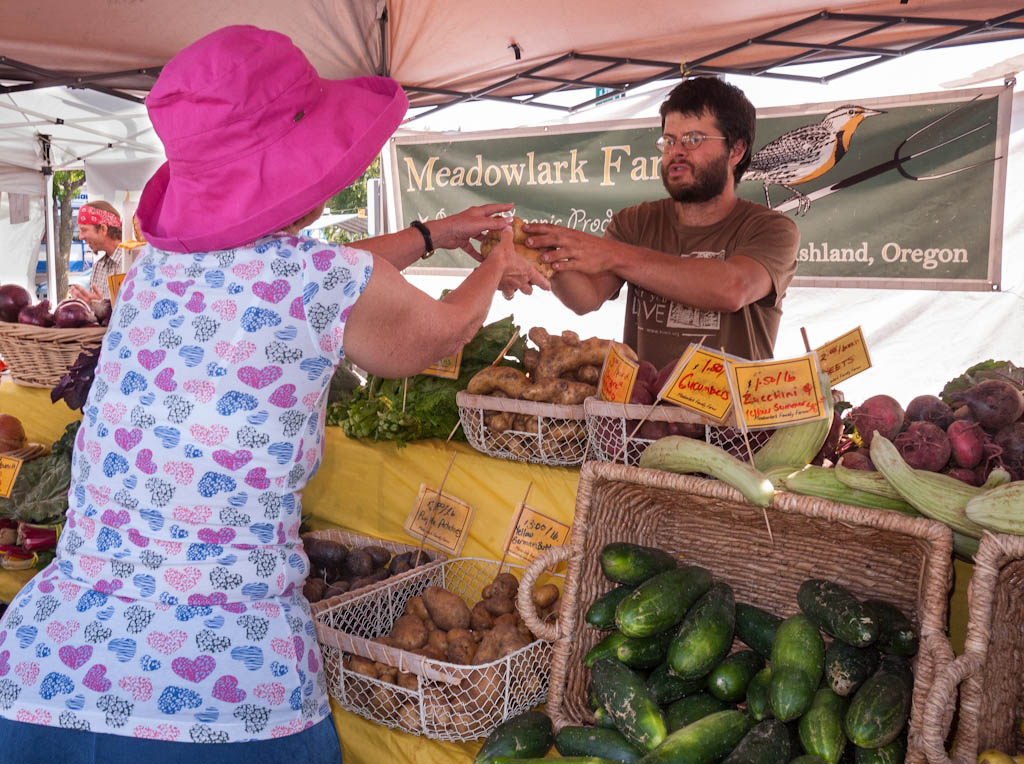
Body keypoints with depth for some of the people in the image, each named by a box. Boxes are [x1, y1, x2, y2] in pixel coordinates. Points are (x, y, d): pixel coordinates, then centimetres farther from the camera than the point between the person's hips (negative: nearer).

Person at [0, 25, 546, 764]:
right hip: (228, 697, -3)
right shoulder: (337, 282, -9)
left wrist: (430, 235, 39)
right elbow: (446, 332, 13)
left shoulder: (154, 266, 7)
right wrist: (498, 265, 35)